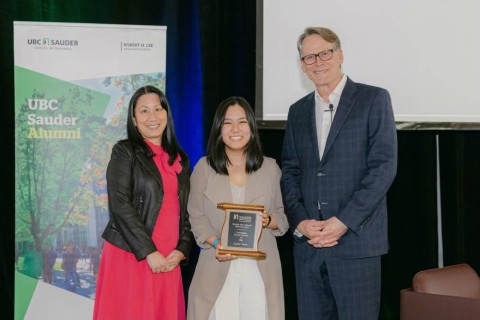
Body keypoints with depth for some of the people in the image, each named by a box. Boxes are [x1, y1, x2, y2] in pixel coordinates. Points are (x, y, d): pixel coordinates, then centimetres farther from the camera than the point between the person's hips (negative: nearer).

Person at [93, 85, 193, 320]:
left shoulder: (179, 159, 14)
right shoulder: (124, 152, -1)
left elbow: (185, 210, 15)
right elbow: (120, 206, -11)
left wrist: (181, 250, 0)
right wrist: (149, 252, -13)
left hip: (168, 261, 4)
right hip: (130, 256, -4)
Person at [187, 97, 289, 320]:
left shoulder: (270, 168, 7)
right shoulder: (204, 167, 4)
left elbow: (284, 216, 11)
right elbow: (195, 216, 2)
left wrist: (269, 221, -9)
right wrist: (215, 242, -13)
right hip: (218, 266, -1)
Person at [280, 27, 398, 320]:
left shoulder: (373, 99, 1)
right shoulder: (298, 111, 15)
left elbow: (384, 166, -8)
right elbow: (290, 172, 11)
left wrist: (343, 222, -13)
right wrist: (300, 221, -5)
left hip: (356, 241, -4)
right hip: (307, 242, 4)